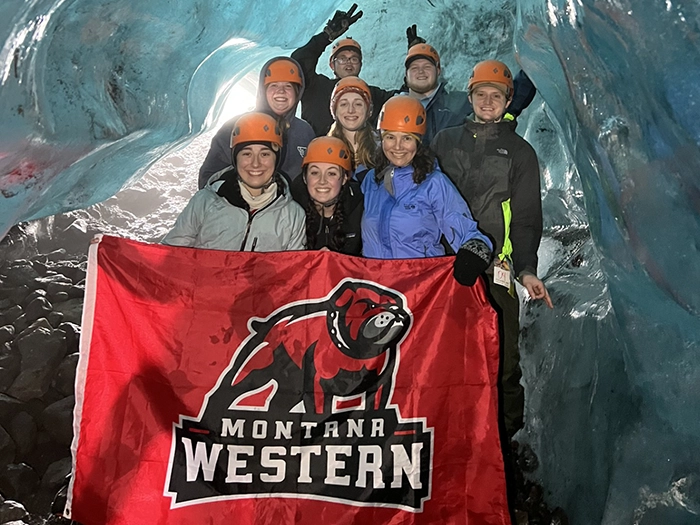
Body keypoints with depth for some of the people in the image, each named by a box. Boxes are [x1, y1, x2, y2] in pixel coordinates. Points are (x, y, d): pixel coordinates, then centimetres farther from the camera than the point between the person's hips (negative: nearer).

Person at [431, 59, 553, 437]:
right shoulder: (445, 141, 16)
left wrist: (526, 269, -5)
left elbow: (527, 218, 8)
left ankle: (507, 434, 11)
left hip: (494, 269, -1)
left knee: (502, 359, -5)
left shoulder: (519, 152, 12)